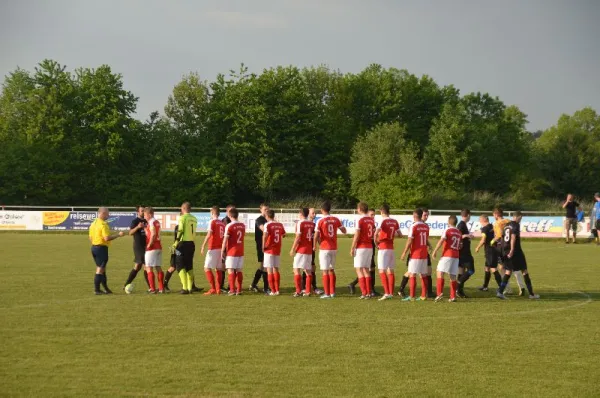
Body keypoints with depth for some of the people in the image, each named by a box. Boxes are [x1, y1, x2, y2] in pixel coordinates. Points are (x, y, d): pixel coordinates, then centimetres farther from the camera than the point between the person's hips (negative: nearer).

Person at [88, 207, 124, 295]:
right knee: (100, 269, -3)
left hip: (94, 247, 9)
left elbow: (90, 237, 17)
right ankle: (97, 289, -1)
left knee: (102, 268, 17)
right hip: (102, 248, -9)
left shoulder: (93, 223, 12)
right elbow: (107, 238, -23)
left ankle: (106, 288, 24)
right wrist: (118, 235, -14)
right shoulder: (103, 224, -17)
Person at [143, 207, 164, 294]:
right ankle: (161, 288, 13)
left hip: (152, 248, -9)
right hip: (159, 247, 9)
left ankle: (153, 289, -6)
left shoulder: (151, 222, -13)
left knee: (149, 268, -4)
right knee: (158, 267, 12)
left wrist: (149, 245, -17)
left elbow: (153, 234, -23)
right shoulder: (157, 222, 14)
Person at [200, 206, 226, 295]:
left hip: (213, 248, -7)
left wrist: (203, 246, -15)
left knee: (207, 268, -5)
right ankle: (218, 289, 9)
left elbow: (209, 235, -16)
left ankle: (213, 289, -13)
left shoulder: (212, 222, -7)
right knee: (218, 269, 12)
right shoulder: (222, 223, 12)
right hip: (221, 248, 7)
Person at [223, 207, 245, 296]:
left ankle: (232, 290, -7)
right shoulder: (243, 225, 7)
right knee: (239, 270, 8)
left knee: (231, 270, -3)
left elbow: (225, 239, -11)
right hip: (240, 251, 6)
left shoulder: (229, 226, -12)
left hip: (231, 251, -6)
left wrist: (223, 250, -3)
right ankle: (239, 290, 9)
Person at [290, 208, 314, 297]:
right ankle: (308, 291, 6)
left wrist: (293, 249, -9)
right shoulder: (312, 224, 8)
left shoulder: (300, 223, -10)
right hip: (309, 249, 6)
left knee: (297, 269, -2)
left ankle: (298, 291, -8)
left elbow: (298, 237, -14)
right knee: (308, 270, 8)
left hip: (301, 249, -6)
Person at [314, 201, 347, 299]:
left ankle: (327, 293, -3)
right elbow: (344, 231, 9)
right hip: (334, 248, 5)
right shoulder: (336, 220, 2)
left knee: (325, 271, -1)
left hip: (324, 248, -5)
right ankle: (332, 292, 16)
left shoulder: (320, 221, -11)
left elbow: (316, 236, -16)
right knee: (332, 270, 15)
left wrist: (315, 245, 1)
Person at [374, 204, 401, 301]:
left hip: (383, 248, -7)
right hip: (391, 248, 7)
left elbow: (376, 233, -23)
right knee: (390, 271, 13)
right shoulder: (395, 222, 7)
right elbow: (400, 235, 14)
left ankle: (387, 293, -18)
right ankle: (391, 293, 16)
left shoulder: (383, 221, -11)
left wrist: (376, 242, -7)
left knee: (382, 271, -8)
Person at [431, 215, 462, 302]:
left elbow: (441, 240, -16)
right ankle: (453, 296, 6)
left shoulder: (447, 230, -4)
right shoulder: (459, 232, 13)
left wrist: (435, 251, -16)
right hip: (456, 256, 6)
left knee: (440, 273, -8)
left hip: (447, 255, -6)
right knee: (453, 276, 8)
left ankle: (440, 293, -22)